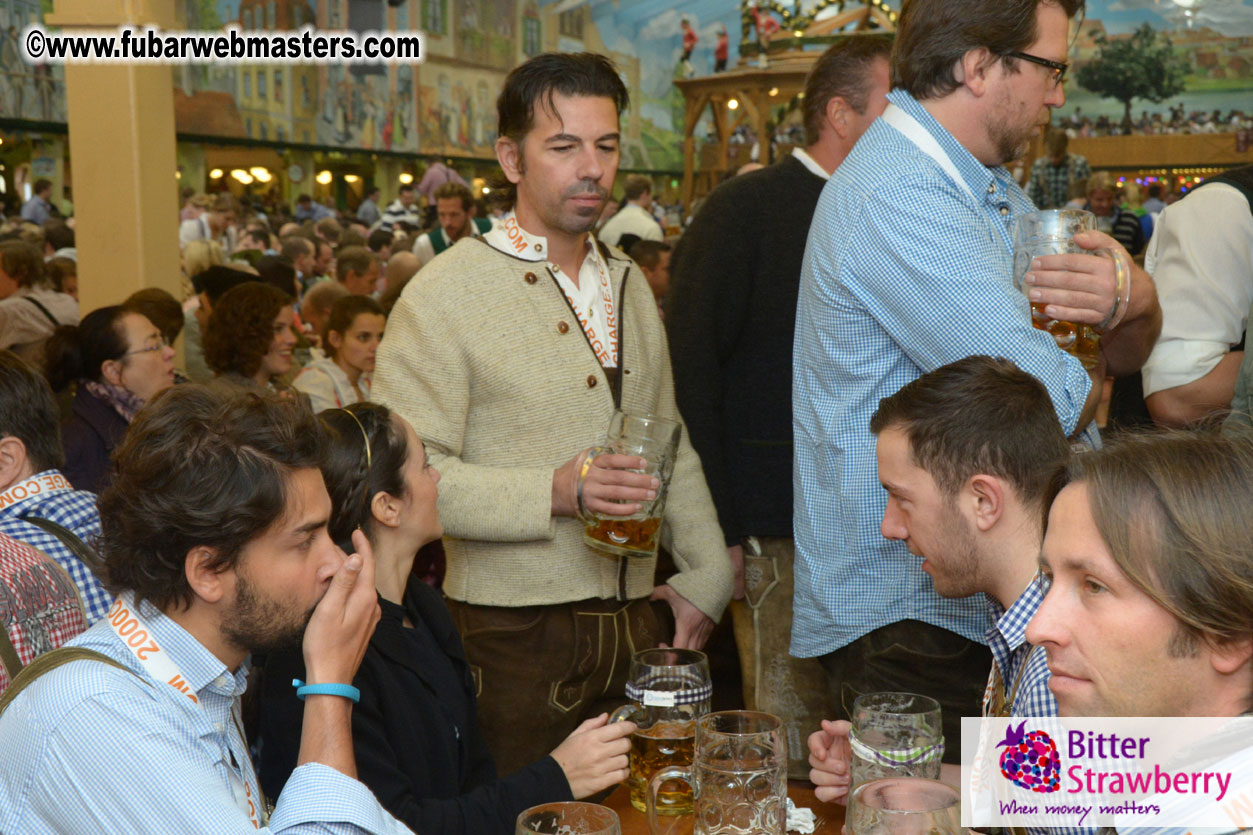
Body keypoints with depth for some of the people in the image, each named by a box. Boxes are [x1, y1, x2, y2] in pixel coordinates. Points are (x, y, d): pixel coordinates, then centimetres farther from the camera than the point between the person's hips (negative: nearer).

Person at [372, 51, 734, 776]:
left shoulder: (629, 286, 13)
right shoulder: (445, 294, -9)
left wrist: (709, 576, 10)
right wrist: (553, 492, -25)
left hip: (636, 625, 6)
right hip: (515, 636, -5)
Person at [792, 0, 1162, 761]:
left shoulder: (991, 187, 14)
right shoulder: (899, 201, -20)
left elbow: (1129, 352, 13)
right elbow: (1053, 405, -24)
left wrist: (1136, 299, -12)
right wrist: (1086, 377, 1)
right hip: (907, 620, -9)